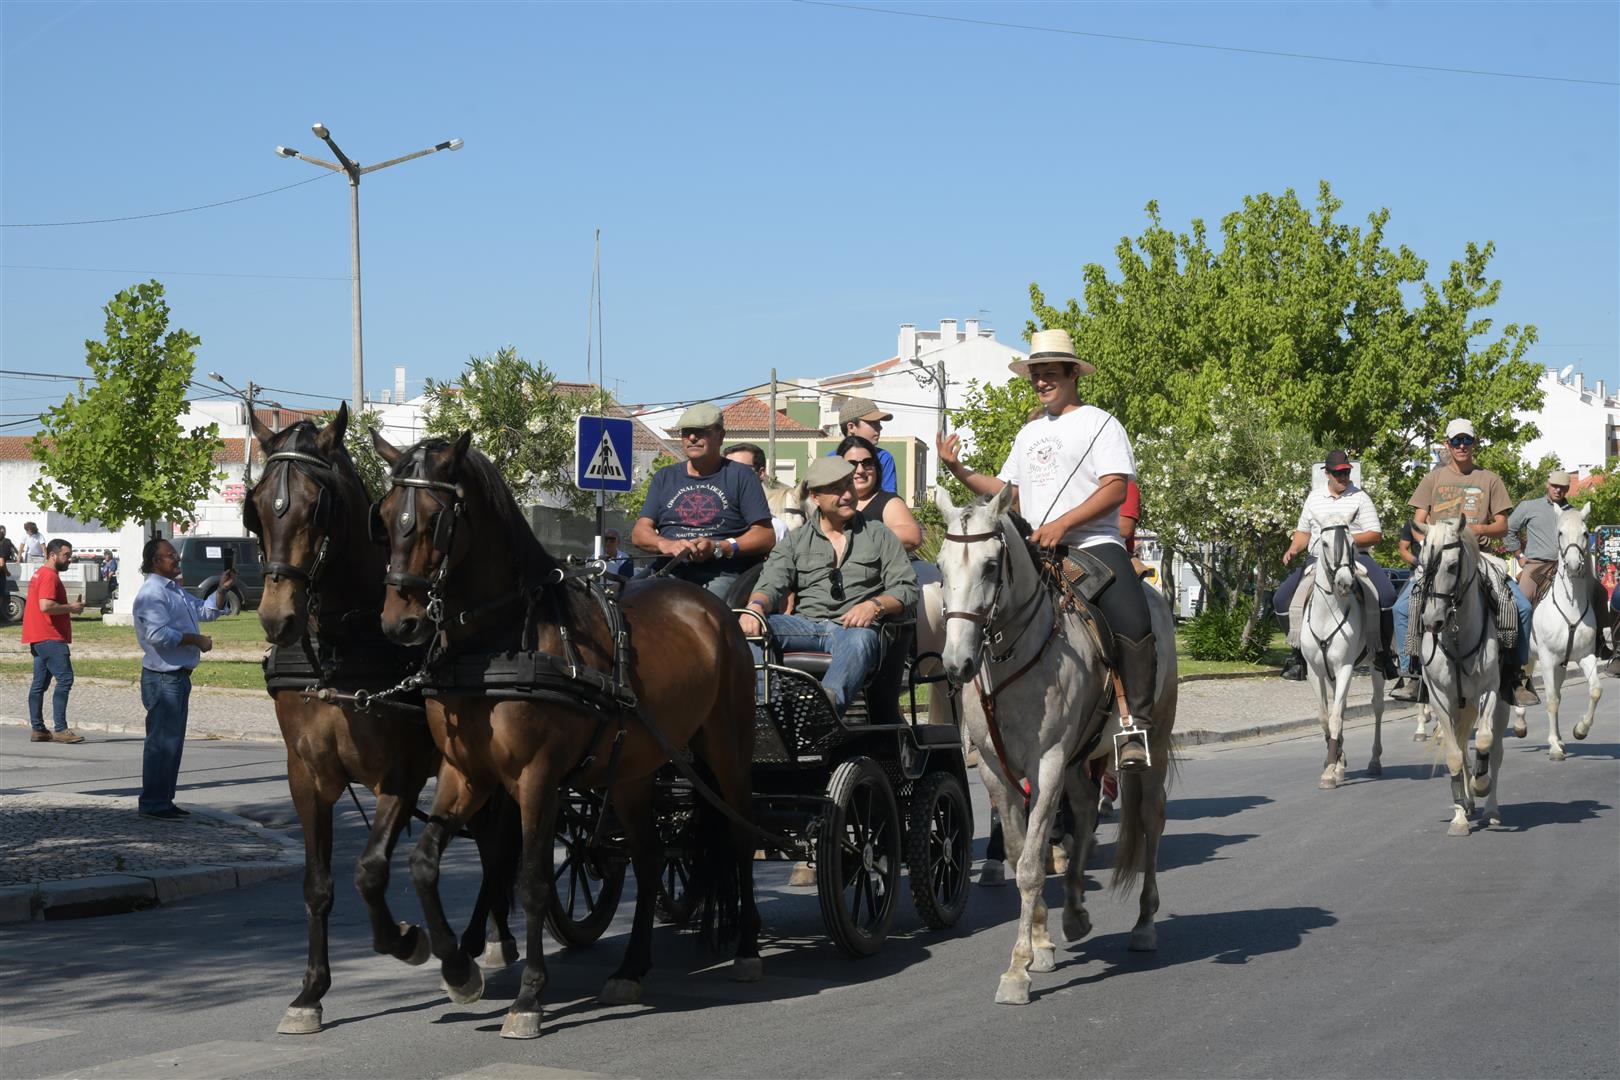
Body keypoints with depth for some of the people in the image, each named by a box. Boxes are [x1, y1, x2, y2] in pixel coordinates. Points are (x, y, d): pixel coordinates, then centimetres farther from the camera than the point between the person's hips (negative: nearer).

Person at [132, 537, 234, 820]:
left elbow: (206, 611, 29)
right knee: (162, 741, -7)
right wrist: (196, 640, -16)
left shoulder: (176, 591, 19)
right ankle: (152, 804, -2)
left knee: (172, 741, 14)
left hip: (178, 676, 10)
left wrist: (222, 589, 13)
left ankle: (164, 801, 21)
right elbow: (158, 634, -25)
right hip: (162, 677, -10)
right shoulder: (152, 593, -14)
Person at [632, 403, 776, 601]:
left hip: (721, 574, -3)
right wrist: (666, 545, -10)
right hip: (670, 572, 3)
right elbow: (639, 533, 14)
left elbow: (766, 537, 3)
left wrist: (718, 548, -12)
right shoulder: (664, 477, 23)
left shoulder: (741, 476, 12)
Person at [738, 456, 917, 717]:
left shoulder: (879, 536, 19)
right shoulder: (796, 541, 22)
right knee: (749, 628, -28)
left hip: (854, 628, -2)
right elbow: (771, 585, 6)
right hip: (805, 624, 2)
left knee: (860, 639, -40)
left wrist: (875, 605, -13)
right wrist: (756, 606, -19)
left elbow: (907, 589, 9)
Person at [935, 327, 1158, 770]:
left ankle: (1137, 725, -20)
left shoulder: (1099, 423, 4)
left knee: (1133, 625, -28)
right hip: (1035, 552, 6)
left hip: (1093, 543, -6)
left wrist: (1062, 524, -18)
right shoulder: (1029, 433, 25)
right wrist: (958, 470, 13)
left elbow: (1116, 487, -8)